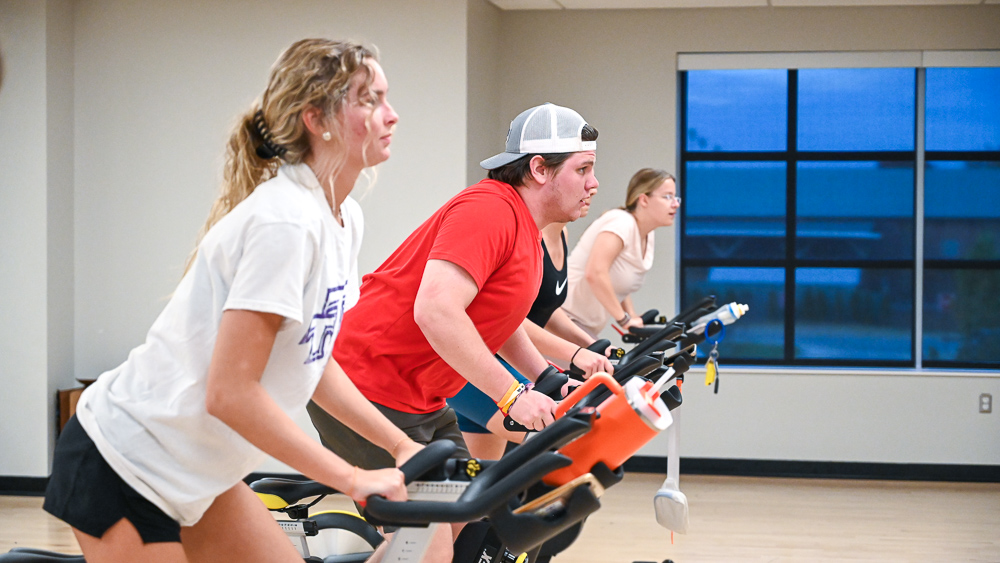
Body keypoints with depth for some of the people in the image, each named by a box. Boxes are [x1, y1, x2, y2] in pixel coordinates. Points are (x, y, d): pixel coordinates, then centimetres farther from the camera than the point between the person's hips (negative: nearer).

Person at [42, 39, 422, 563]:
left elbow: (312, 364, 12)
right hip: (125, 466, -9)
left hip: (195, 476, 9)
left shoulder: (343, 218, 4)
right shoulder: (284, 223, -25)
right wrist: (355, 479, -23)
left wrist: (400, 444, 6)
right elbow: (231, 392, -27)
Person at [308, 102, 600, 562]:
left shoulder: (525, 228, 14)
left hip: (419, 400, 11)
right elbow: (436, 312, -30)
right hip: (365, 389, -11)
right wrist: (513, 395, -25)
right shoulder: (488, 210, -19)